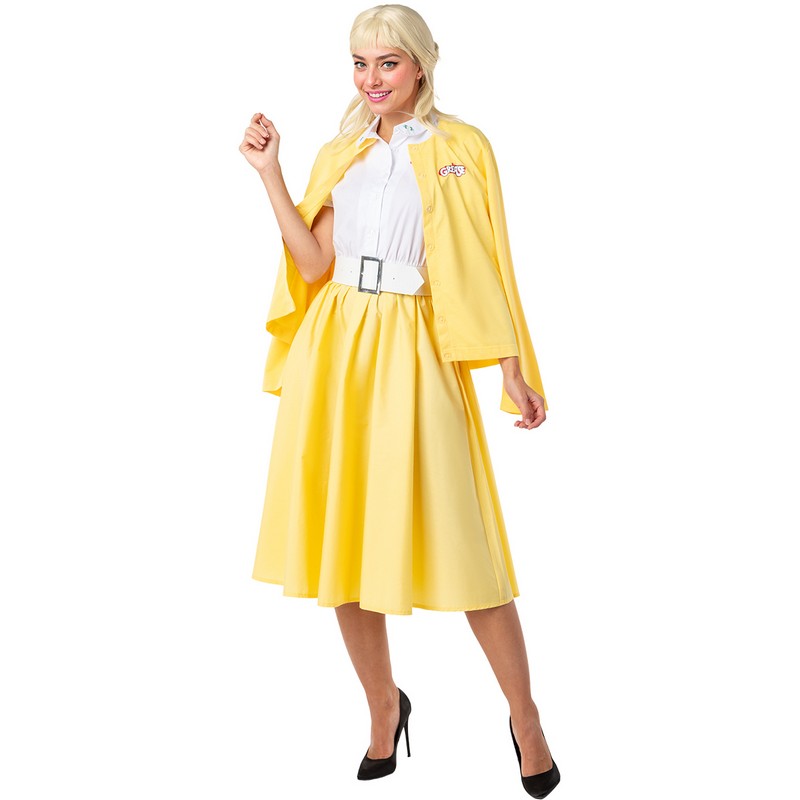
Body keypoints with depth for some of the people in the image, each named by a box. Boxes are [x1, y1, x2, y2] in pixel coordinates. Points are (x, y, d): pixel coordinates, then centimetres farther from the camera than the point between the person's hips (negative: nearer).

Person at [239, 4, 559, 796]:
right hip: (335, 353, 4)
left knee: (459, 541, -5)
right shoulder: (339, 155, 13)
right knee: (345, 536, 7)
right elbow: (314, 265, 3)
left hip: (415, 355, -4)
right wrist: (271, 174, -1)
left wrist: (514, 372, -4)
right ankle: (382, 707, 26)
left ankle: (525, 716, 15)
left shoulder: (461, 149, 3)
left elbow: (484, 269, 0)